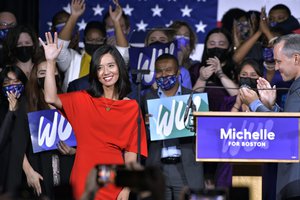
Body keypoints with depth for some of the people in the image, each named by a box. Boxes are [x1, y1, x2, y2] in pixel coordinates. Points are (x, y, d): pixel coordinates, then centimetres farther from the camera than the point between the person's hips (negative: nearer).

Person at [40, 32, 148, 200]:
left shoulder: (132, 107, 3)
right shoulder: (83, 100, 4)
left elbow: (131, 149, 0)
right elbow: (51, 98, -10)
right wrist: (51, 61, -14)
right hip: (85, 181, 0)